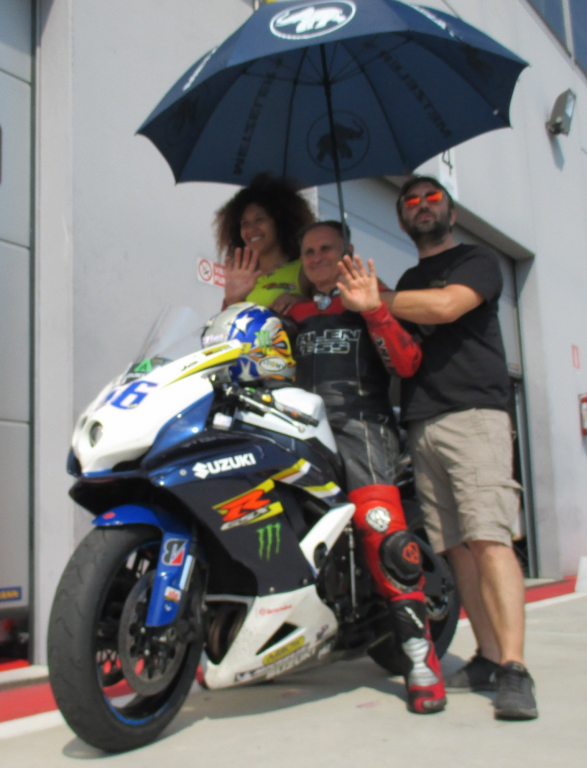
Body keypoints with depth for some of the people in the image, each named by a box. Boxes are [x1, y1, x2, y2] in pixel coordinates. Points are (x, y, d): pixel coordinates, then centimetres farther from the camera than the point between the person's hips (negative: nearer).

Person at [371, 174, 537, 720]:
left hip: (473, 413, -6)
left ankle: (514, 670, -16)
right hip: (420, 424, 6)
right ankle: (487, 657, 7)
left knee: (489, 538, -16)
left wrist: (373, 299, -2)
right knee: (456, 546, 2)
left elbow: (444, 306, -12)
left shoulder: (477, 261, 8)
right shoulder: (408, 283, 28)